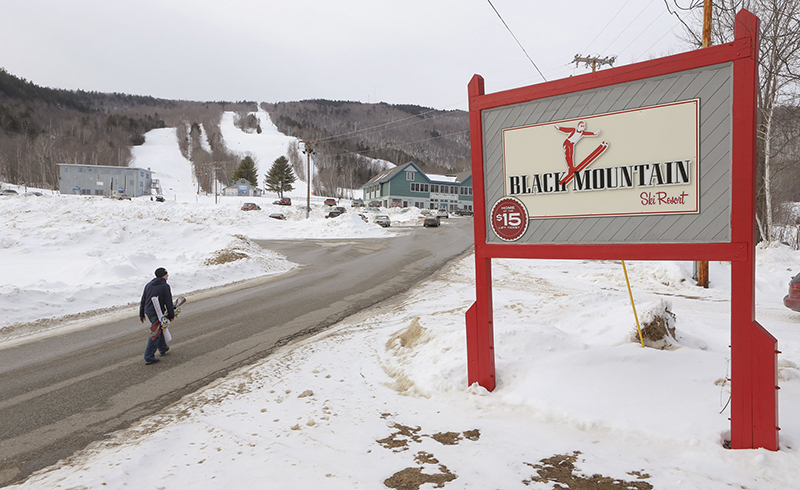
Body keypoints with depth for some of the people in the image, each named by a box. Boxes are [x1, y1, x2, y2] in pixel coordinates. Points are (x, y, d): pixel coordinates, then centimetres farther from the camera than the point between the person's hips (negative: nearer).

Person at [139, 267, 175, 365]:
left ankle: (162, 348, 40)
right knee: (155, 335, -2)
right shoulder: (165, 286, -13)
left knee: (160, 328, 27)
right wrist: (171, 315, -3)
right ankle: (149, 357, -1)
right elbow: (168, 303, -13)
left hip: (148, 312, 8)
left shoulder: (148, 285, 7)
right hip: (158, 313, -8)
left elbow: (143, 301, 10)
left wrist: (141, 314, 17)